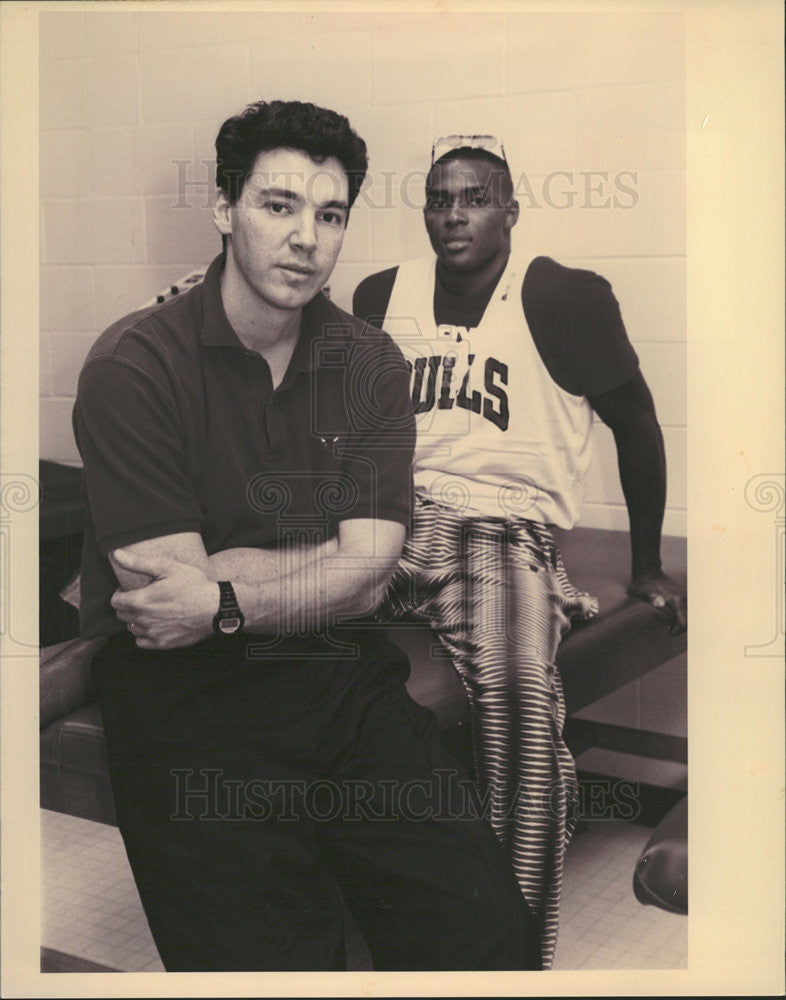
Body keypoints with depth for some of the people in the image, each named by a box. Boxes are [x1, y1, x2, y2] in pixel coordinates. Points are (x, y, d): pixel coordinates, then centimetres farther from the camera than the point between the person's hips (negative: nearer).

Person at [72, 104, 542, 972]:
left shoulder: (370, 362, 8)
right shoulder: (133, 365, -5)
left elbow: (367, 580, -1)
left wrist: (227, 597, -13)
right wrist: (325, 562, -4)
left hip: (345, 675, 4)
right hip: (189, 702, -3)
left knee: (492, 934, -8)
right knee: (268, 960, -14)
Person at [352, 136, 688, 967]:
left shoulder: (565, 298, -1)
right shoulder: (382, 296, 13)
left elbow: (637, 424, 8)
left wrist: (647, 568, 12)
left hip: (506, 528, -4)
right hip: (392, 518, 4)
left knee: (518, 690, -36)